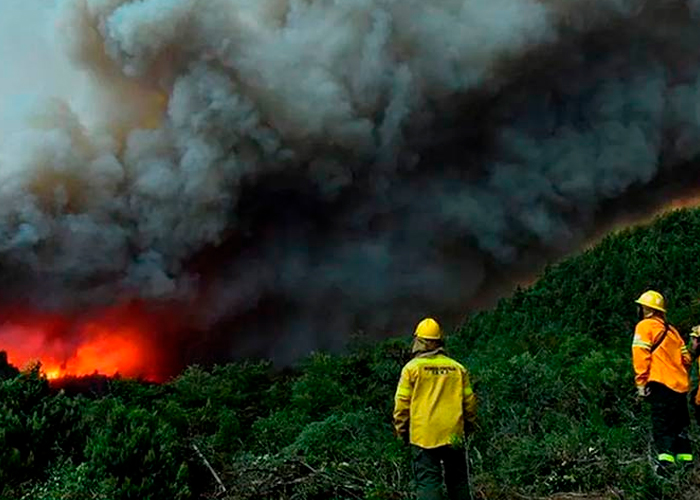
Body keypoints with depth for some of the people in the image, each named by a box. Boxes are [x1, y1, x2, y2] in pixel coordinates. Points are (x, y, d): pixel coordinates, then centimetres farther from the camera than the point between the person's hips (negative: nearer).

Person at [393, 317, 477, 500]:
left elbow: (402, 403, -4)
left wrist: (401, 430, 8)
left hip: (424, 436, -3)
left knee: (428, 482, 0)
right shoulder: (458, 368, 5)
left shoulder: (412, 368, -4)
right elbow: (469, 401, 8)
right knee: (458, 481, 14)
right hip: (453, 435, 3)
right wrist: (468, 427, 21)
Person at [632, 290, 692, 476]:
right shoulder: (671, 329, 20)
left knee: (661, 426, -10)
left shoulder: (645, 326, 0)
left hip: (662, 385, -7)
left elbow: (641, 355, -11)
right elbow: (686, 358, 19)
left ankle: (665, 462, -24)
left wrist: (641, 382, -10)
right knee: (680, 427, 14)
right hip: (680, 385, 7)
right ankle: (687, 464, 15)